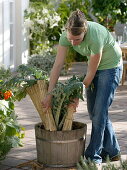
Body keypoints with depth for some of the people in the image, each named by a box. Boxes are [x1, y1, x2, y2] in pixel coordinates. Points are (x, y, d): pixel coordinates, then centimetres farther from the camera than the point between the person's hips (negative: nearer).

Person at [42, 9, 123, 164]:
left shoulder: (95, 37, -38)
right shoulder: (67, 35, -21)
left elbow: (91, 73, -28)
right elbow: (57, 66, -21)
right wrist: (49, 95, -24)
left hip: (111, 66, -7)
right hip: (95, 65, 7)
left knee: (99, 111, -9)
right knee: (93, 110, 9)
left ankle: (93, 156, 1)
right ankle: (112, 151, 23)